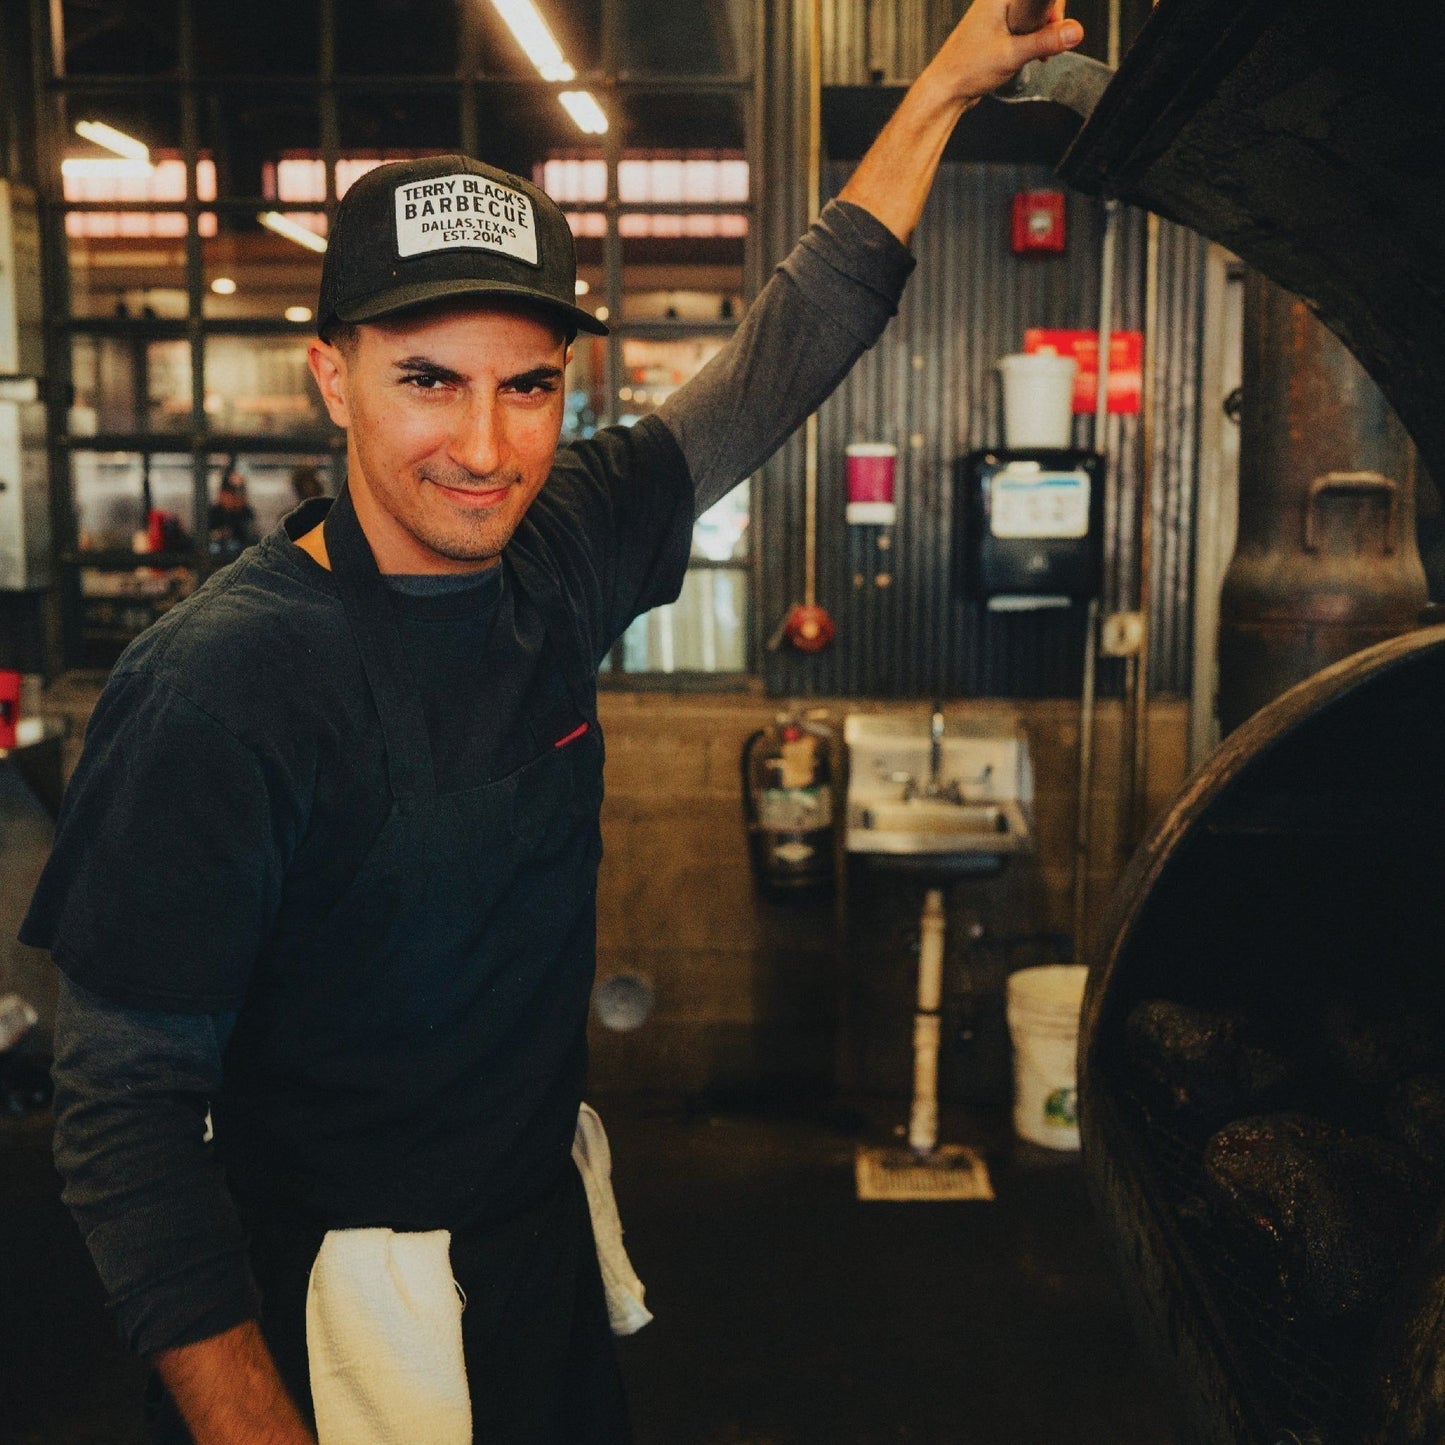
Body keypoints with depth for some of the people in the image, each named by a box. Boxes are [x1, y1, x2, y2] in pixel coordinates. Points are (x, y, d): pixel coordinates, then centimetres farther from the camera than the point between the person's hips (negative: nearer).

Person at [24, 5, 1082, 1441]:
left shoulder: (557, 553, -7)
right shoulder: (213, 689, -24)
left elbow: (775, 363, 4)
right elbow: (126, 1105, -21)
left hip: (546, 1239, 6)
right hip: (333, 1316, -6)